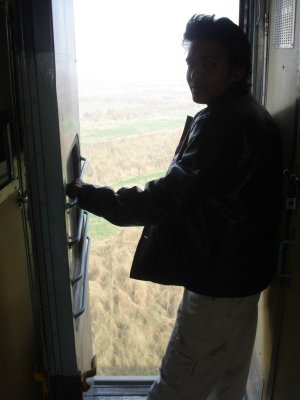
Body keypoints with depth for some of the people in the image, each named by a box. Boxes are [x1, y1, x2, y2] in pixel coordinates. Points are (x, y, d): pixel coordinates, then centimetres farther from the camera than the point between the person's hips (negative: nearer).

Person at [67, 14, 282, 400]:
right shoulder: (249, 116, 9)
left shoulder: (223, 124, -23)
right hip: (242, 273, 10)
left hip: (218, 281, -10)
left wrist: (86, 194, -21)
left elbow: (167, 198, -28)